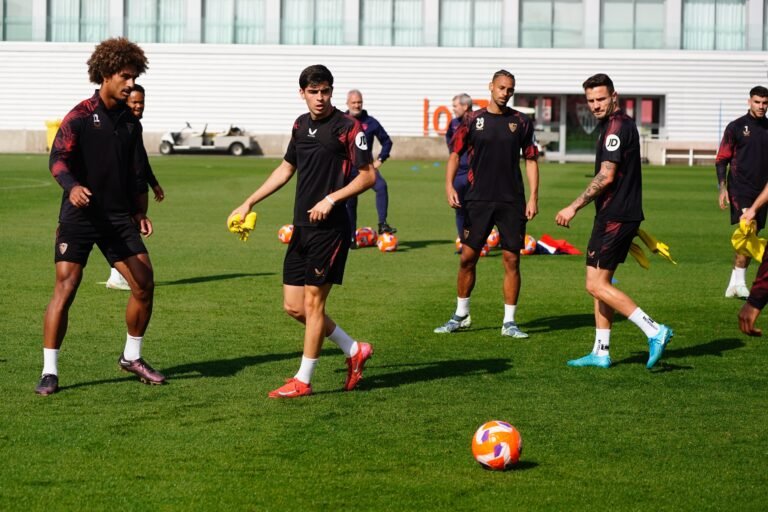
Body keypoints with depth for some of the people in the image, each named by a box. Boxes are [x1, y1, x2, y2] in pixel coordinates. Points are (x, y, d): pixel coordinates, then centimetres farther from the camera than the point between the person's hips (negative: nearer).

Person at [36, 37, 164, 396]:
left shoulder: (130, 123, 12)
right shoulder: (81, 116, -7)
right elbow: (57, 158, -14)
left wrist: (136, 211, 20)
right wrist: (72, 187, -33)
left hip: (118, 218, 6)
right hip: (79, 218, -6)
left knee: (144, 285, 0)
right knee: (65, 288, -10)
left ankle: (132, 357, 19)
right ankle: (49, 372, -3)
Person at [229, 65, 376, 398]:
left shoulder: (348, 127, -10)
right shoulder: (302, 124, 12)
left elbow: (368, 176, -10)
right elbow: (286, 169, 22)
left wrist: (331, 199, -21)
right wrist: (248, 203, 18)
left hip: (330, 228, -8)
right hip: (302, 227, 8)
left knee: (313, 301, -4)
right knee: (293, 306, 7)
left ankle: (303, 381, 5)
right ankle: (354, 350, 23)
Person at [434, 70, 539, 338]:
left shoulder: (521, 122, 4)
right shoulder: (473, 120, 3)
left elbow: (531, 160, 7)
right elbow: (455, 153, 5)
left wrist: (533, 197, -1)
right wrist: (449, 186, -10)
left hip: (512, 202, 0)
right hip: (478, 199, 0)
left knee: (511, 260, -1)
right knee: (467, 258, 2)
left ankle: (509, 321, 7)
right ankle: (461, 316, 18)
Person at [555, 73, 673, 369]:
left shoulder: (616, 126, -14)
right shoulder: (621, 124, 18)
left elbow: (606, 176, -20)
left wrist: (574, 207, -16)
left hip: (615, 217, -10)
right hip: (622, 215, 10)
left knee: (597, 285, -10)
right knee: (599, 283, 13)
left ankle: (654, 331, -14)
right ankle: (601, 353, 15)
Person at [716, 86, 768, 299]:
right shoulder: (736, 127, -2)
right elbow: (721, 159, 0)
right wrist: (722, 188, -9)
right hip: (740, 189, -5)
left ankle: (734, 285, 14)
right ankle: (739, 283, -16)